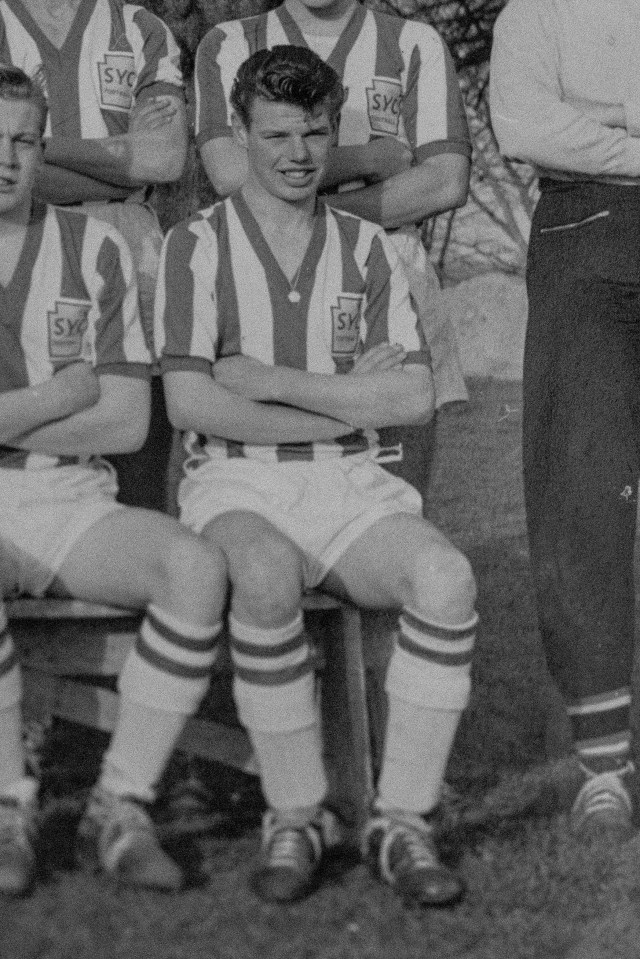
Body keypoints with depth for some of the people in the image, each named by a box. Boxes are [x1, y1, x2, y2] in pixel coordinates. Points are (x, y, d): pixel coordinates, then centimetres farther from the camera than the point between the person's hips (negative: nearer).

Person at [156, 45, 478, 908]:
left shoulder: (366, 247, 13)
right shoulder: (198, 245, 4)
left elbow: (414, 399, 1)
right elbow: (188, 403, -8)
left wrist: (271, 380, -7)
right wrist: (346, 404, -6)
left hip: (352, 489, 3)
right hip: (235, 487, -3)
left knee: (445, 576, -29)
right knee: (266, 579, -37)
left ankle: (402, 820, -19)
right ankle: (296, 818, -20)